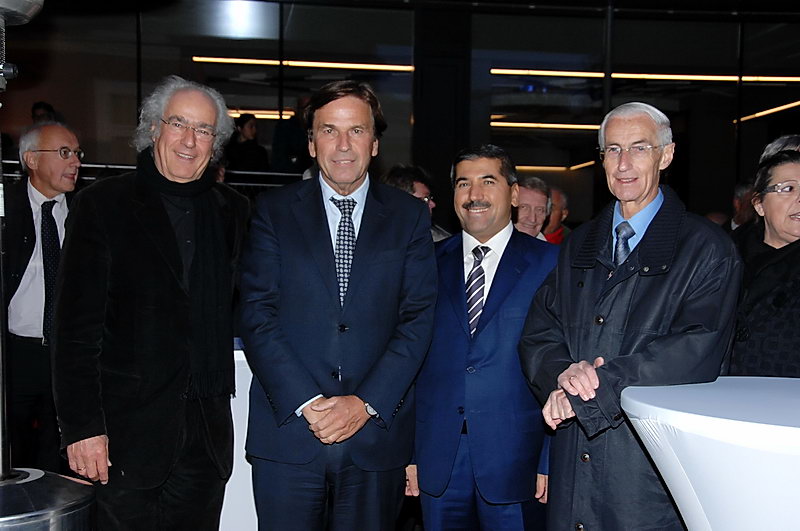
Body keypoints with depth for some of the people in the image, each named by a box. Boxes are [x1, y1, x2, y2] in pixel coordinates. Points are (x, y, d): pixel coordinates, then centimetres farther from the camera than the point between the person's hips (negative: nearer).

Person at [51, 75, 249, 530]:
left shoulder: (233, 210, 9)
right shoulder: (102, 205, -3)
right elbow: (78, 326, -7)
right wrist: (82, 425, -11)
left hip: (210, 434, 4)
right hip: (130, 433, -3)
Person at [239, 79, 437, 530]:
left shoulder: (410, 216, 6)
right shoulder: (274, 211, 5)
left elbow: (418, 319, 0)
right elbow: (258, 317, -2)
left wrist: (367, 403, -10)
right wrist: (306, 403, -12)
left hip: (376, 435, 1)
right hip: (287, 435, 0)